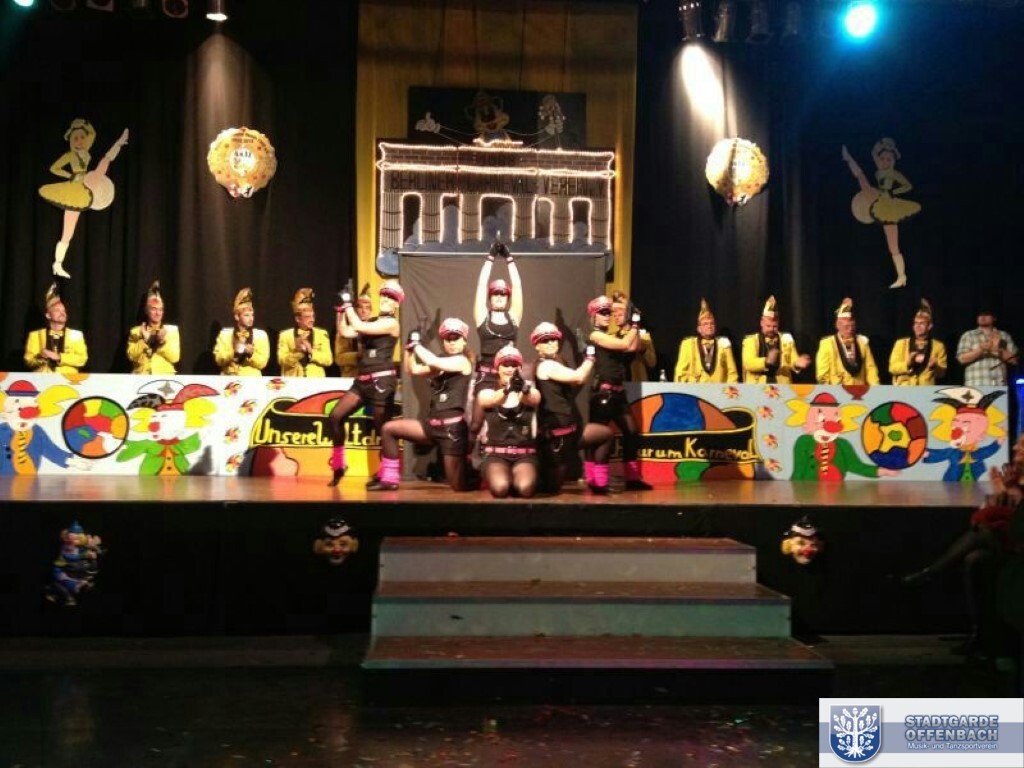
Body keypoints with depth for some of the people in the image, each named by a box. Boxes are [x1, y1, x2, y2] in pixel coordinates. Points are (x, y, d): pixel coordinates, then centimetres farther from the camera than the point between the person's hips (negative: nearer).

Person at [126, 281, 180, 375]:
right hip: (141, 377, 0)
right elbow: (131, 356, 0)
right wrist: (144, 340, -11)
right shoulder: (136, 331, 11)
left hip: (165, 377, 0)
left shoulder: (172, 330, 8)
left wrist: (163, 342, -13)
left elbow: (175, 357, -1)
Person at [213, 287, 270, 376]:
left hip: (252, 379, 0)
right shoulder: (225, 334, 8)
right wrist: (234, 352, -12)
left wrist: (251, 354, -14)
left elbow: (262, 363, 2)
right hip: (229, 379, 0)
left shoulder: (261, 335, 7)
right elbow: (219, 360, 2)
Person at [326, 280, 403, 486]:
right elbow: (346, 332, 11)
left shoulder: (391, 323, -7)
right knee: (336, 416, 0)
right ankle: (338, 466, 11)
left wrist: (348, 305, -8)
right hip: (363, 380, 8)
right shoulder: (371, 321, 18)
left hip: (381, 380, -8)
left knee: (383, 427, -4)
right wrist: (341, 310, 5)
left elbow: (359, 327, -16)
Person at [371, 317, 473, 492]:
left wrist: (416, 344, -11)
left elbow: (433, 362, -21)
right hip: (432, 424, 8)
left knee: (458, 486, -9)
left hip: (453, 427, -8)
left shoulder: (463, 361, -7)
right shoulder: (441, 363, 16)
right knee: (388, 429, 0)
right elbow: (412, 370, 14)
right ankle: (389, 479, 5)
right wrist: (410, 346, 3)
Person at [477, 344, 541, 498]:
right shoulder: (488, 389, 5)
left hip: (524, 454, 0)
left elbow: (534, 399, -21)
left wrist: (522, 388, -47)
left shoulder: (529, 389, 6)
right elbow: (490, 400, -21)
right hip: (495, 453, 0)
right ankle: (495, 475, 7)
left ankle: (515, 478, 7)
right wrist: (507, 389, -46)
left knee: (525, 488, -29)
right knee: (500, 488, -29)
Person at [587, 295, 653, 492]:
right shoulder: (596, 335, -7)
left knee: (631, 432, 9)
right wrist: (635, 325, -6)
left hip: (618, 393, 9)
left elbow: (633, 347, 6)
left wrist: (634, 326, 5)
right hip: (603, 392, -9)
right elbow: (625, 344, -15)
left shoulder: (612, 336, 17)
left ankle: (632, 479, 16)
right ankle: (597, 481, -4)